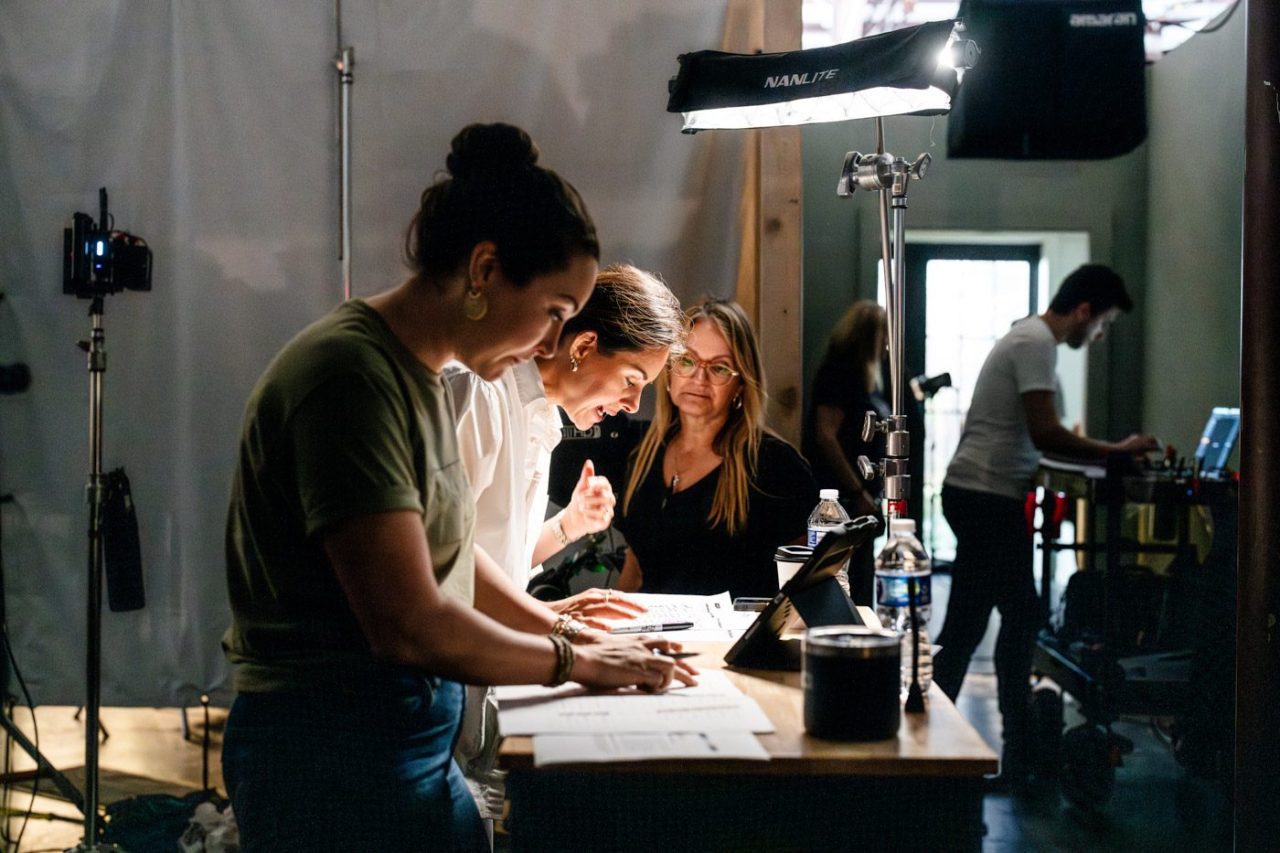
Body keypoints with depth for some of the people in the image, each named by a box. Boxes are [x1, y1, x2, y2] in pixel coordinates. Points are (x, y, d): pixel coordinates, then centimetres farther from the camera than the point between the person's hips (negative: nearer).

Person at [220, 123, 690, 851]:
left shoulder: (417, 374, 9)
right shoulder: (353, 376, -21)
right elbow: (411, 626, -24)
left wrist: (565, 630, 8)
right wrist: (576, 662, -11)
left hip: (402, 740, 9)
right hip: (338, 756, -9)